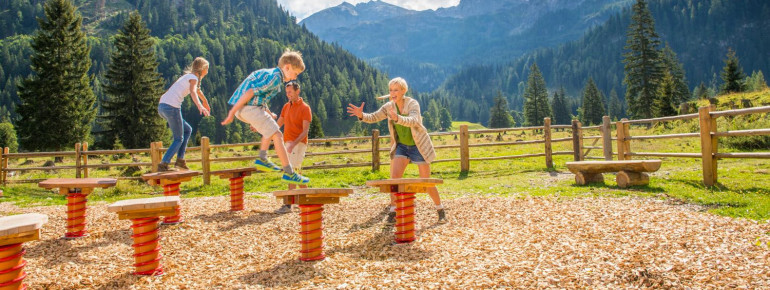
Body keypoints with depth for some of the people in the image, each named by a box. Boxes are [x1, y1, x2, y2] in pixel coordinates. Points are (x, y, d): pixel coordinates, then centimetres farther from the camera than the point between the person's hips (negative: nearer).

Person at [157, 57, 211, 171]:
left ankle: (180, 160, 17)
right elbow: (193, 92, -24)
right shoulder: (193, 78, -1)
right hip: (172, 107, -9)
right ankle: (163, 165, -10)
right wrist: (199, 106, -41)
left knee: (187, 130, 21)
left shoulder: (188, 76, 27)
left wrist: (205, 102, 63)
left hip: (162, 106, 9)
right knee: (179, 139, 1)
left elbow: (197, 90, 46)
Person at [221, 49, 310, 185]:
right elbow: (250, 92, -18)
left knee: (271, 127, 28)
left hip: (243, 109, 10)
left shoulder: (268, 73, 21)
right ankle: (289, 173, -8)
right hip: (250, 107, -10)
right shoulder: (275, 77, -10)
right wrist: (232, 112, -19)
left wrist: (268, 113, 26)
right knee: (277, 135, -9)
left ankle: (262, 159, 17)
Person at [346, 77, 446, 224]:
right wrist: (361, 115, -31)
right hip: (401, 147, 4)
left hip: (419, 146, -4)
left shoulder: (413, 104, -18)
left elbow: (413, 121, -36)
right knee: (394, 177, -13)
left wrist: (397, 118, -54)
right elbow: (373, 117, -10)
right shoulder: (389, 107, -3)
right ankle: (393, 212, -3)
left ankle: (441, 211, 17)